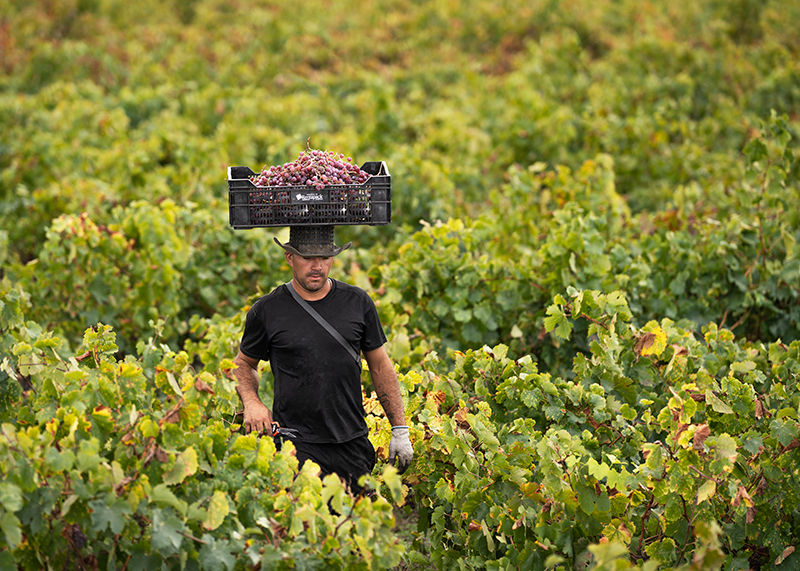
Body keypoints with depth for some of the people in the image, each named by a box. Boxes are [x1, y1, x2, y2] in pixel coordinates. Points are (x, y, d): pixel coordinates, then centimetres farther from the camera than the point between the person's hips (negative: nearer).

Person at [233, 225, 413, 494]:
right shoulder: (266, 310, -1)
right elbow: (243, 364, 14)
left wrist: (400, 429, 10)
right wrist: (251, 402, -6)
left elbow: (380, 366, 13)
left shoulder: (358, 302, 5)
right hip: (296, 443, -3)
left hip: (353, 445, 3)